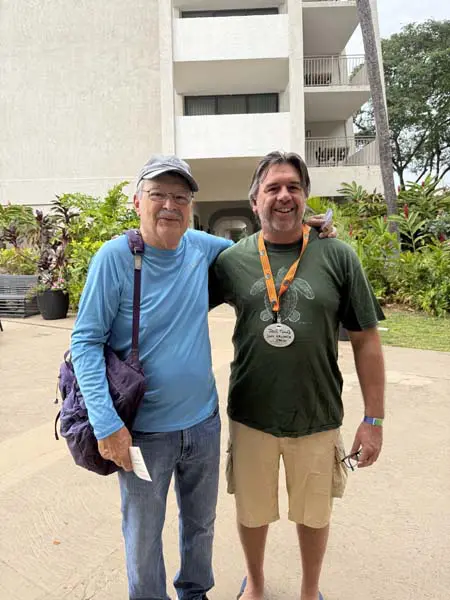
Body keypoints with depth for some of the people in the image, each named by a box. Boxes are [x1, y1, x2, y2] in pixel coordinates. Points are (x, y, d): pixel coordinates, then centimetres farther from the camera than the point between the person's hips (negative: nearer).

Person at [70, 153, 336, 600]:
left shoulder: (201, 247, -4)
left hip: (204, 421, 5)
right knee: (144, 537, 18)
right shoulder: (115, 257, -16)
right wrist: (106, 424, -21)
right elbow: (86, 341, -14)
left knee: (201, 524, 26)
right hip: (144, 432, -4)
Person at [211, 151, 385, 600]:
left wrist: (373, 419, -4)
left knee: (314, 513, 21)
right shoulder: (231, 260, -5)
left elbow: (366, 340, -4)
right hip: (250, 418, 1)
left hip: (318, 420, 0)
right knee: (251, 511, 21)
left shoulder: (337, 257, -7)